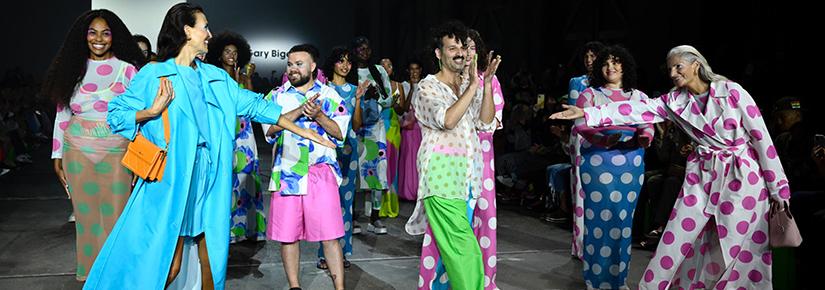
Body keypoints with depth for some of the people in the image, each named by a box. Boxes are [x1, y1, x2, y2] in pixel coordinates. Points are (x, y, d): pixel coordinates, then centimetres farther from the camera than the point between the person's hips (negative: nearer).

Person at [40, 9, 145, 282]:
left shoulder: (127, 69, 1)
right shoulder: (73, 68, 7)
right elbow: (62, 115, 9)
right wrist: (57, 157, 6)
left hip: (116, 151, -2)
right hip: (78, 151, 2)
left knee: (115, 214, -1)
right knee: (86, 214, 7)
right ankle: (90, 274, 20)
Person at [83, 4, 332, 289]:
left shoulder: (215, 76, 13)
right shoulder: (153, 74, -2)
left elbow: (254, 105, 13)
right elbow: (116, 113, 1)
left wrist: (302, 131, 12)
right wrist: (153, 111, -17)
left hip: (210, 179, 5)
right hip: (173, 178, -5)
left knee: (212, 256, 9)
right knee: (168, 264, -5)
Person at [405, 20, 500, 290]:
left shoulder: (471, 86, 16)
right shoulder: (427, 87, -1)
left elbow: (486, 124, 3)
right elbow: (447, 120, -18)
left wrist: (487, 84, -7)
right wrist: (473, 85, -19)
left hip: (469, 174, 6)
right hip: (442, 172, -5)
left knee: (450, 243, 8)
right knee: (463, 247, -12)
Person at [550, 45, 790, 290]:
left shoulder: (731, 91, -9)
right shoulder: (675, 101, 2)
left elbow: (761, 136, -7)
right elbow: (637, 110, -7)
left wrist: (778, 187, -6)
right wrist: (586, 113, -18)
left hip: (741, 176, -3)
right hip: (702, 175, 3)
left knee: (739, 249, 1)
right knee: (676, 240, 1)